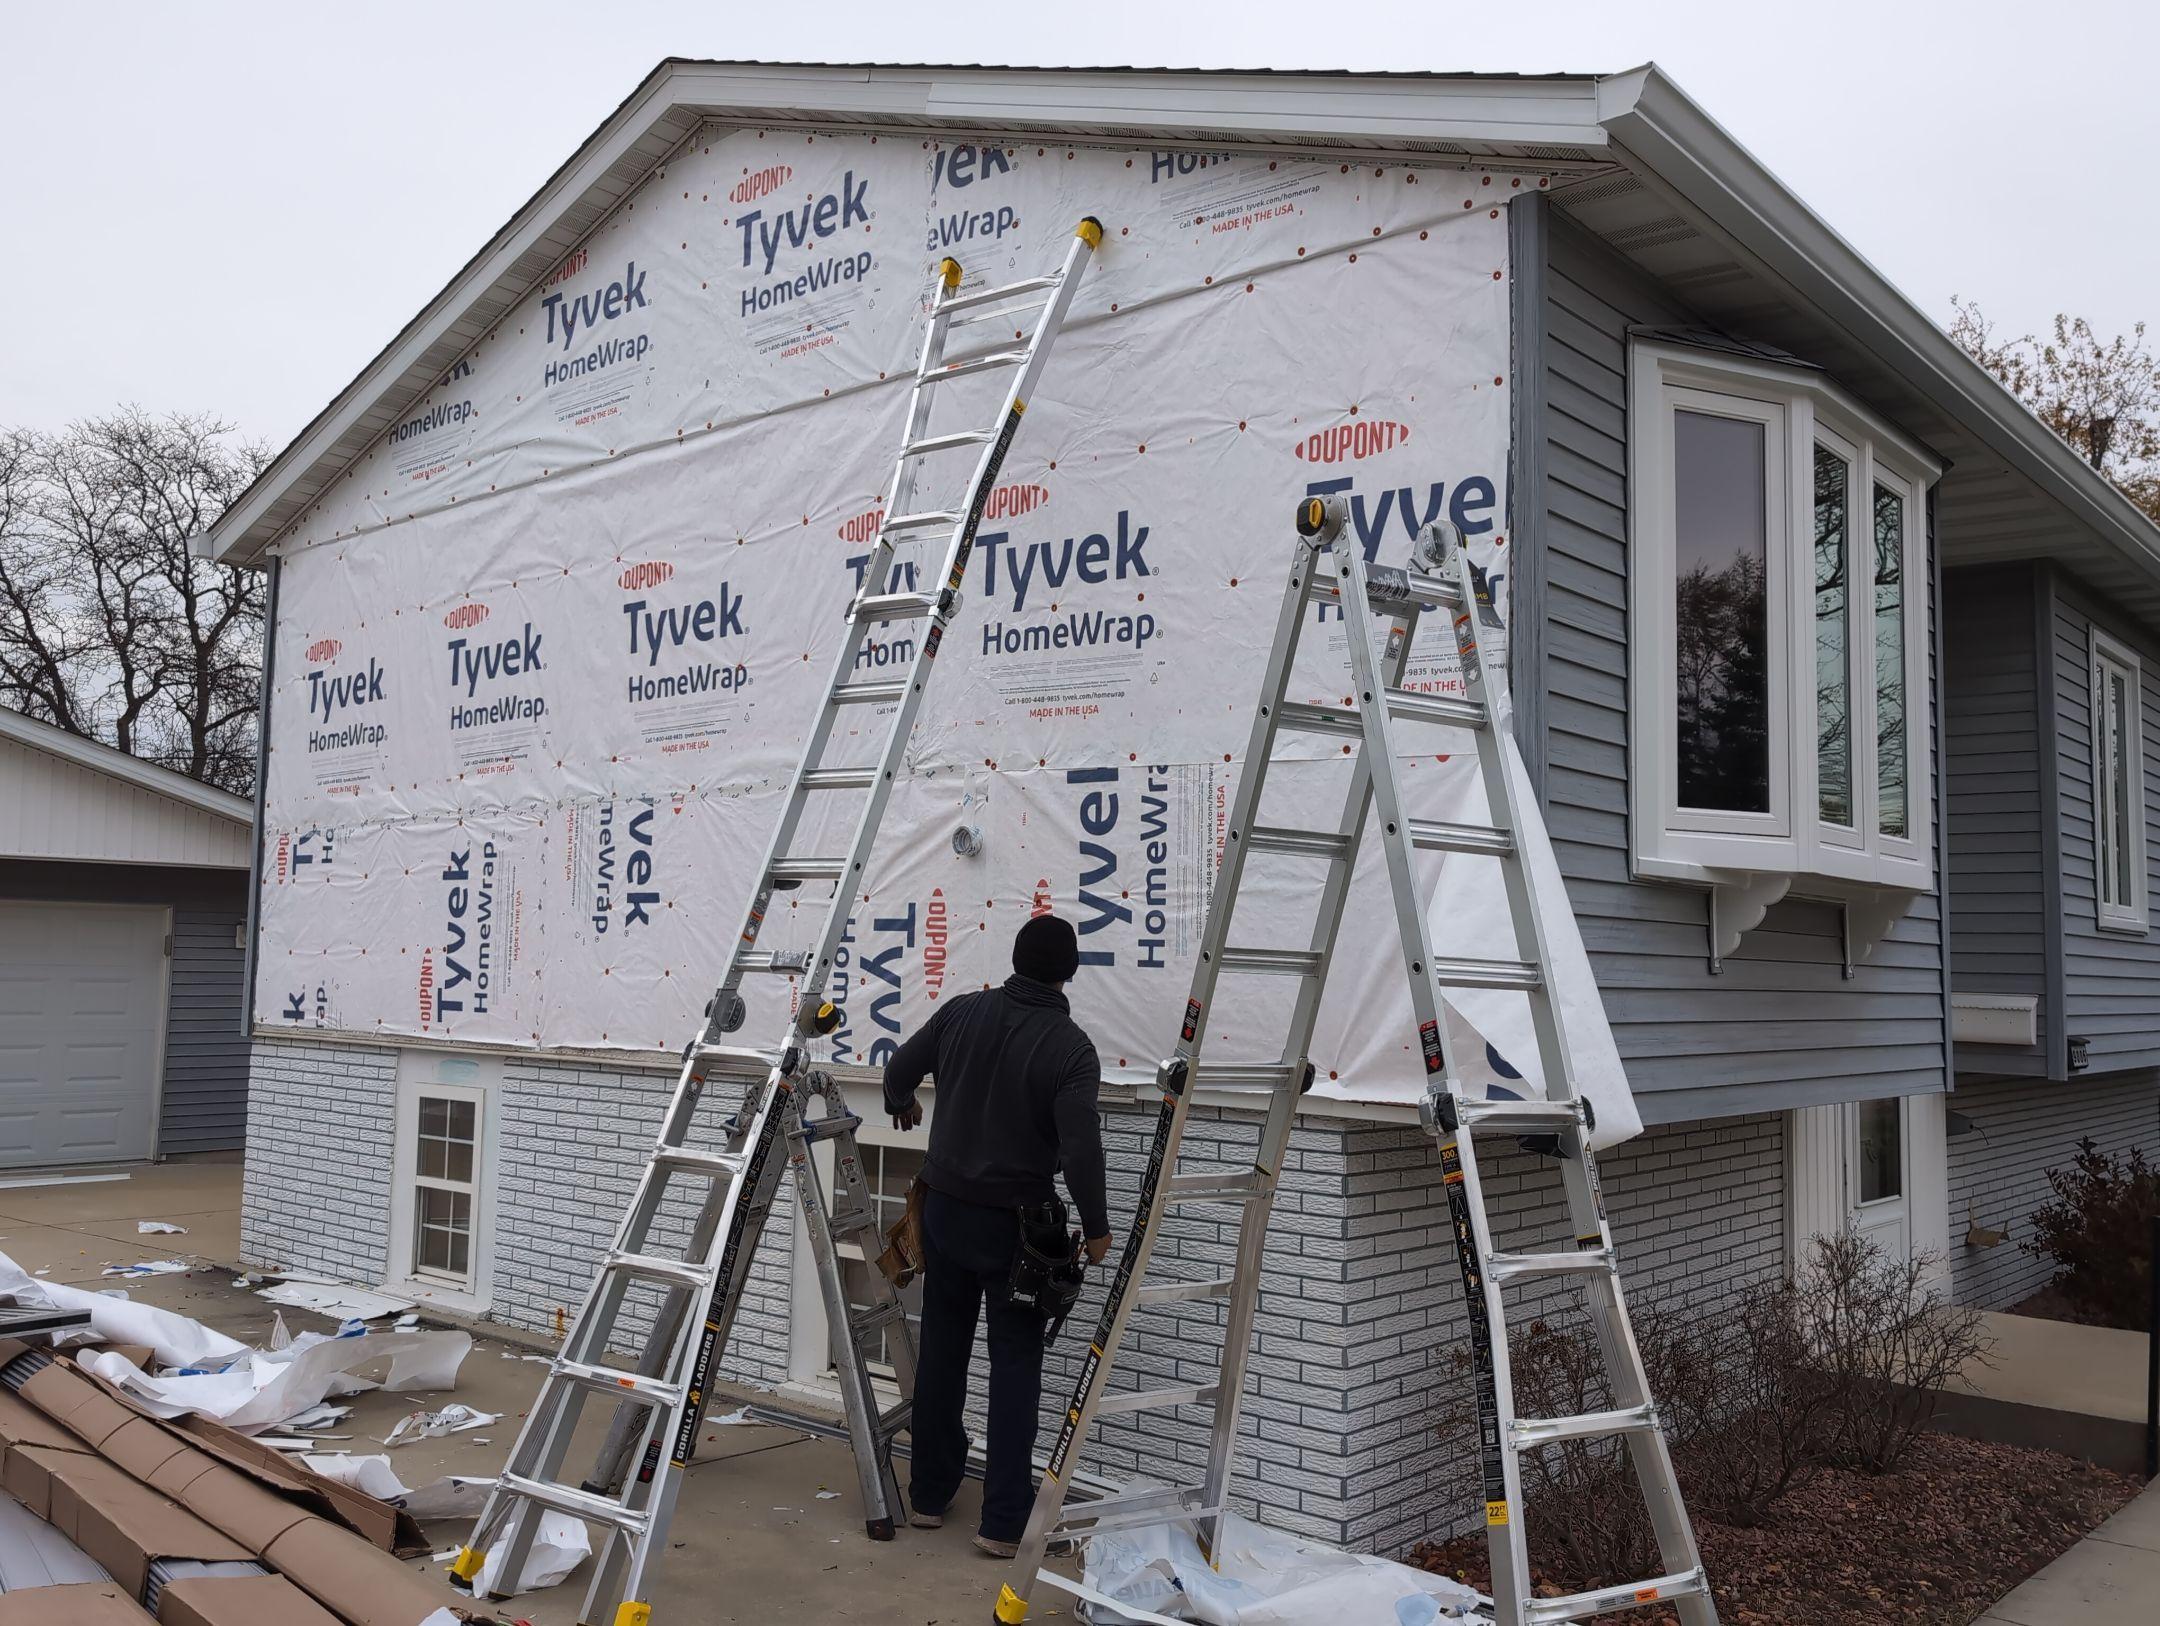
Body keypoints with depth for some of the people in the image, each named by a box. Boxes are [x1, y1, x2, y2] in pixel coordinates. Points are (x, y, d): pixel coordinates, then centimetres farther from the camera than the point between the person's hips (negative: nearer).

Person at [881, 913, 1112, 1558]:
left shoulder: (963, 1012, -3)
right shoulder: (1071, 1047, -15)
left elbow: (899, 1068, 9)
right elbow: (1080, 1147, -21)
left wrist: (902, 1106, 31)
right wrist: (1096, 1228, -8)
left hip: (945, 1208, 4)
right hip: (1015, 1221, -4)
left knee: (941, 1351, 16)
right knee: (1015, 1363, 5)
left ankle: (929, 1494, 27)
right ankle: (1003, 1521, 6)